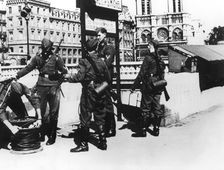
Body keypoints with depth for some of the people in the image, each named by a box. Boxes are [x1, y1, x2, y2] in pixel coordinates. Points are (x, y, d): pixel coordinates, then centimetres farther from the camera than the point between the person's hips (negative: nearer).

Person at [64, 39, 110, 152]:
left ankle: (83, 144, 4)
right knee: (100, 118, 13)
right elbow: (108, 79, 8)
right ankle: (102, 142, 18)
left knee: (85, 117, 2)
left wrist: (69, 77, -2)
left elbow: (80, 77, -18)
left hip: (89, 92, -4)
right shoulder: (101, 62, 4)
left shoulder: (84, 61, -9)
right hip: (101, 93, 4)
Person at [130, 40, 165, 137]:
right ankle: (156, 129, 15)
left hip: (148, 87, -6)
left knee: (145, 108, 0)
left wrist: (133, 87, -10)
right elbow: (162, 74, 13)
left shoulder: (148, 58, -12)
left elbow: (141, 74, -14)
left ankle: (143, 130, 4)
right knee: (157, 108, 10)